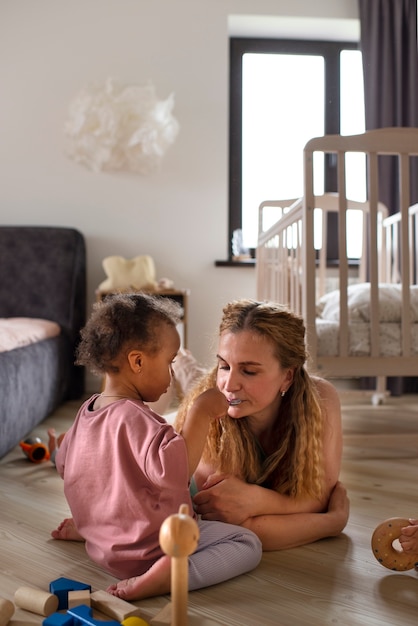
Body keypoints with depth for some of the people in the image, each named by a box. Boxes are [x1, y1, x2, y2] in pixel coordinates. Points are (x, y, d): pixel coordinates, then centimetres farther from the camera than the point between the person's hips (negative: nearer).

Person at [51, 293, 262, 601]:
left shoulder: (87, 410, 2)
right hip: (147, 549, -9)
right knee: (247, 543, -9)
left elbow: (63, 464, 16)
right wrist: (201, 413, -34)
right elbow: (173, 470, -40)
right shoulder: (135, 418, -27)